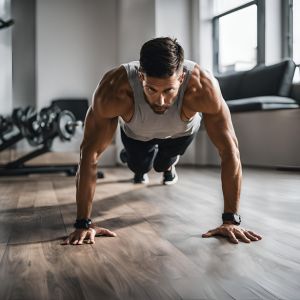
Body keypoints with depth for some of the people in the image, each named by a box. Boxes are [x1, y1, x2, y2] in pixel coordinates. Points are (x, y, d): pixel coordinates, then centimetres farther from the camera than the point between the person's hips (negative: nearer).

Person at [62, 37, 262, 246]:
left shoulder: (202, 87, -45)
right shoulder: (115, 89, -46)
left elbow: (230, 150, -39)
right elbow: (90, 152, -40)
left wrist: (231, 220, -41)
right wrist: (84, 223, -41)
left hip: (182, 130, 0)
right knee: (140, 167, 19)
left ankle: (168, 163, 53)